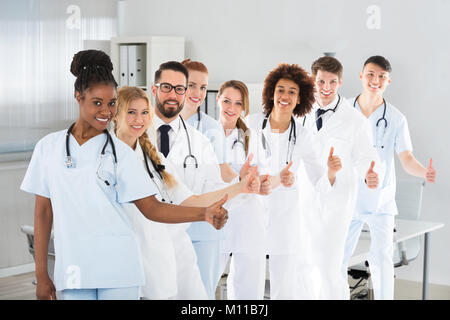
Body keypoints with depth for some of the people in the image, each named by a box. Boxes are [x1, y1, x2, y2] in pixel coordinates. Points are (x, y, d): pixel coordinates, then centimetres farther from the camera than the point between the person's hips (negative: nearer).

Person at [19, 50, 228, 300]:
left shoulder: (120, 152, 1)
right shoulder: (49, 147, 4)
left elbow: (152, 208, -2)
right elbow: (43, 211, 7)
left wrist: (204, 214, -17)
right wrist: (41, 274, 6)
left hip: (117, 270, -1)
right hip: (72, 270, 1)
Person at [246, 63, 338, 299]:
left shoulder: (303, 137, -1)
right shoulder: (251, 124, -5)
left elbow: (321, 185, 1)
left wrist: (331, 173, -20)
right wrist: (275, 180, -21)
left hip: (284, 217, 1)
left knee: (284, 289, 4)